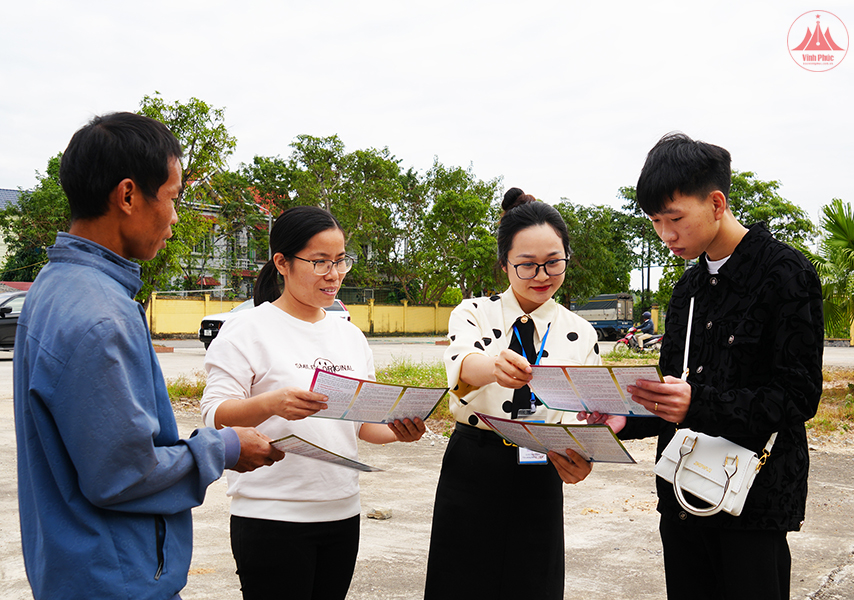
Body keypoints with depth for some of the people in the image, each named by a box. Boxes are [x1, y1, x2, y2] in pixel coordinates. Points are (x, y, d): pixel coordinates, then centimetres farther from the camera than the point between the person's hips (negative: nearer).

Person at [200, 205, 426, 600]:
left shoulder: (350, 336, 13)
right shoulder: (249, 329, -5)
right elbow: (215, 416, -12)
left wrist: (400, 430, -6)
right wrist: (271, 404, -31)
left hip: (342, 513, 6)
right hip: (272, 519, -5)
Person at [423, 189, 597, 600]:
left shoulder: (581, 335, 3)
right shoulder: (474, 314, -2)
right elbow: (461, 364, -25)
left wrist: (580, 460, -24)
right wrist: (496, 367, -49)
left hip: (538, 484, 1)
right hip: (470, 476, -1)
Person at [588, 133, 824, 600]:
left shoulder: (786, 273, -8)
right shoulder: (687, 289, 14)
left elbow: (798, 397, -15)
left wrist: (699, 405, -29)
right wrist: (626, 420, -1)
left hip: (755, 504, -6)